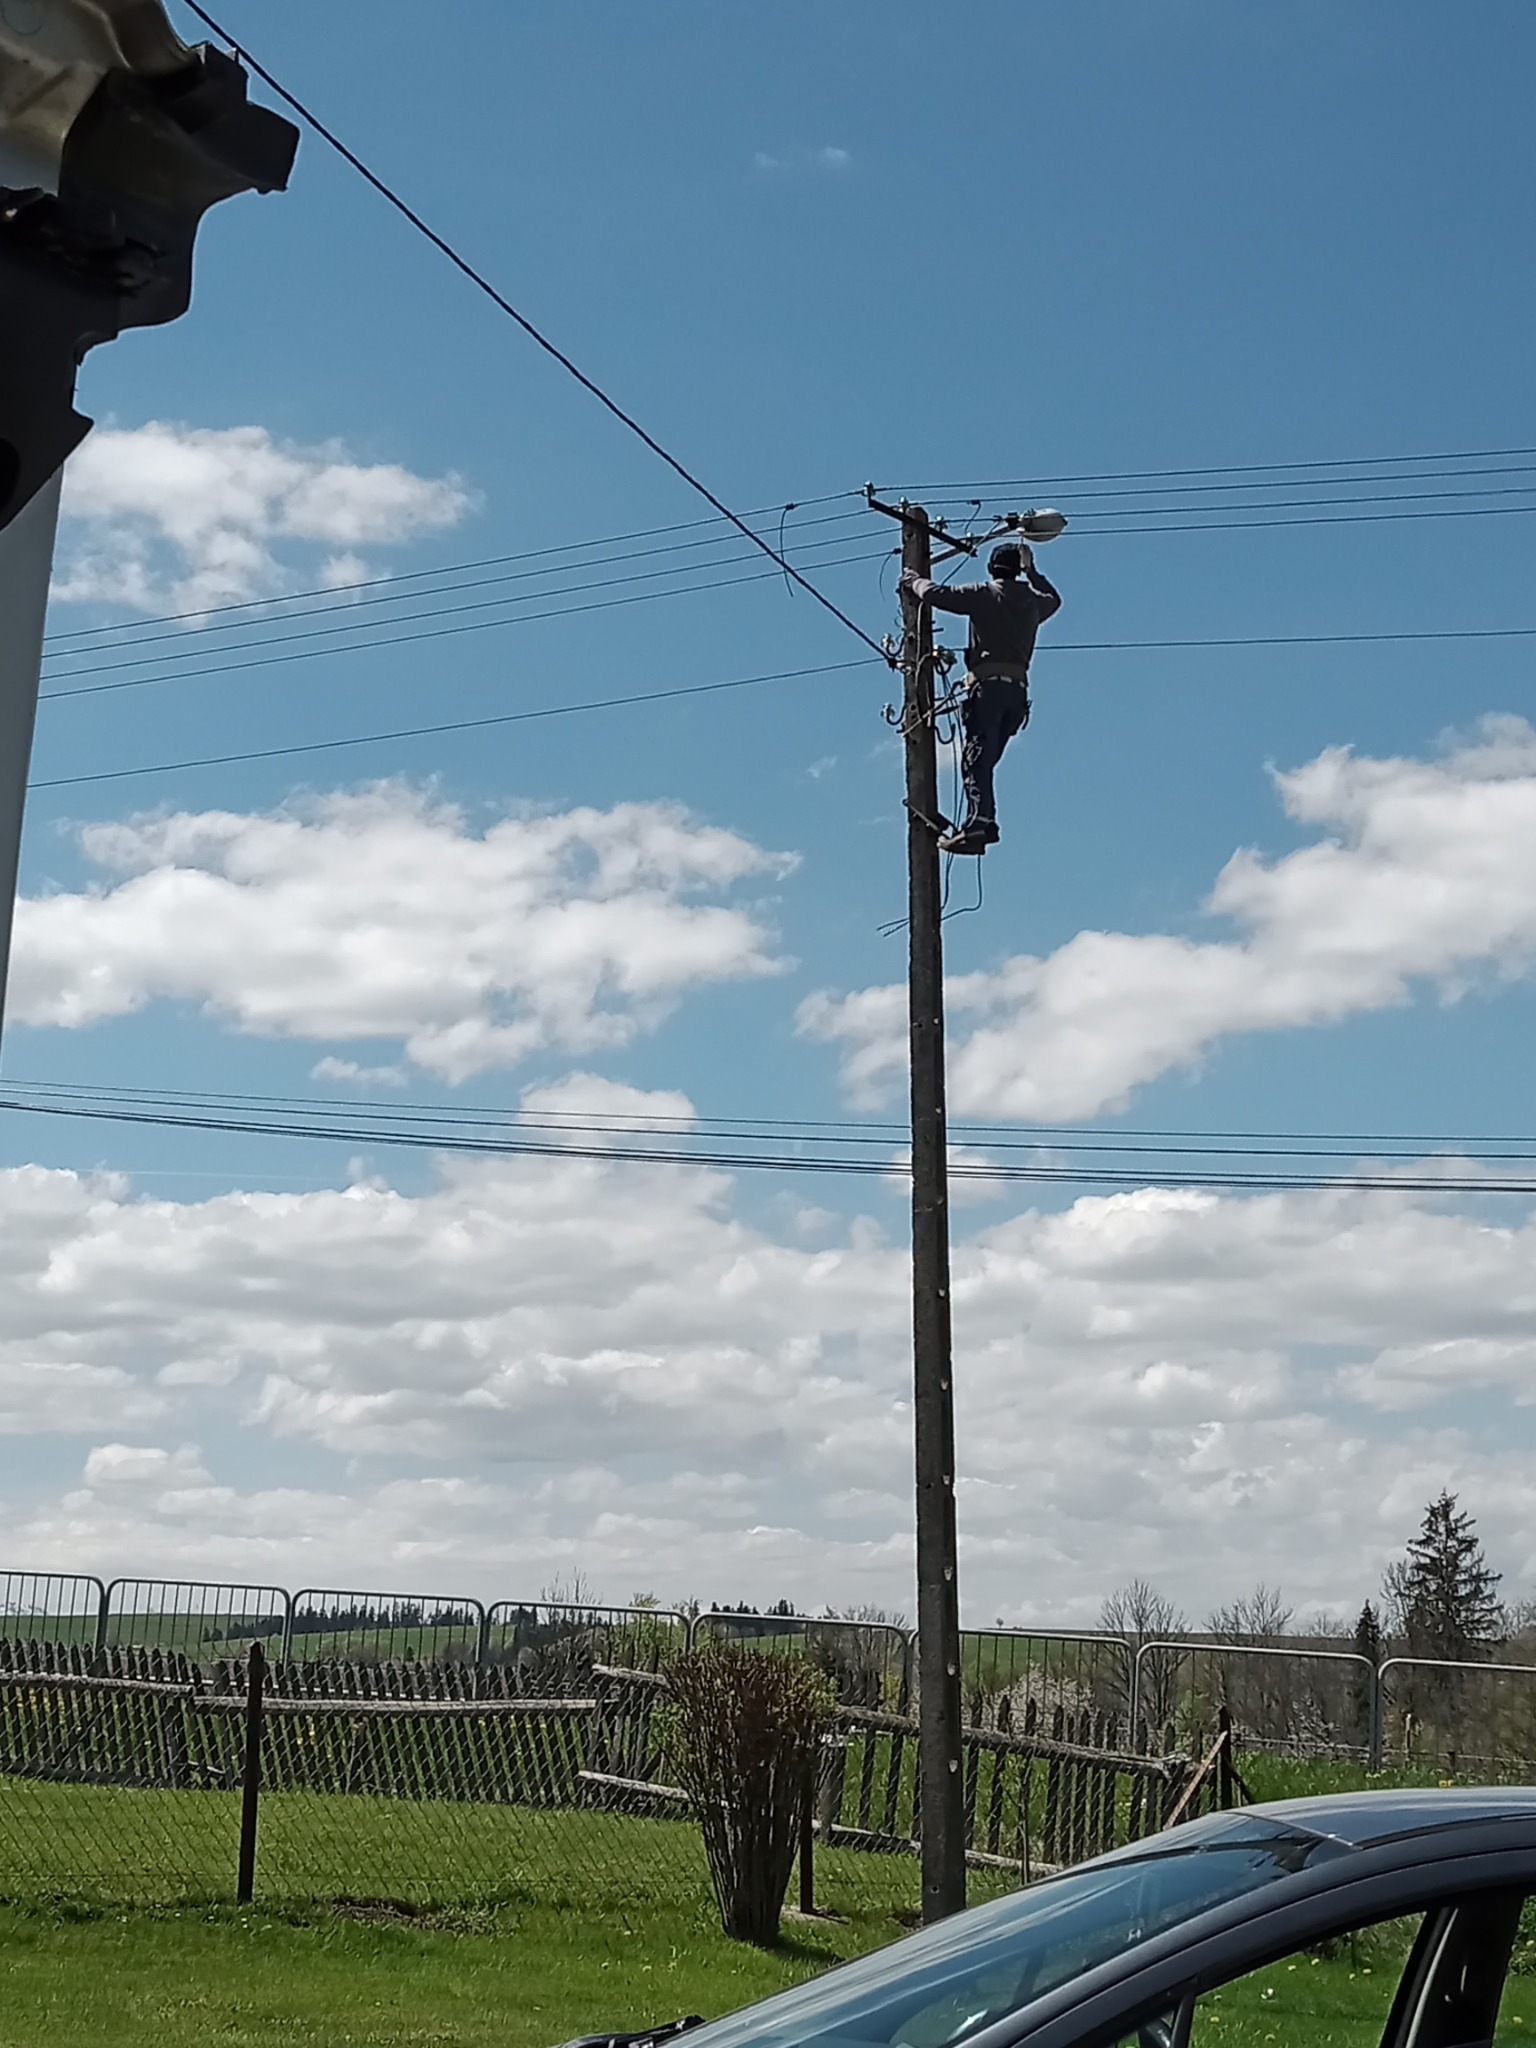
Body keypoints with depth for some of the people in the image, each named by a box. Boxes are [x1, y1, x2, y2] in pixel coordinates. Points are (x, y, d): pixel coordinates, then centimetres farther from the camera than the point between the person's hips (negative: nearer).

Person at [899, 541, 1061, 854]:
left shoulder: (984, 594, 2)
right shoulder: (1033, 602, 19)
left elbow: (935, 594, -2)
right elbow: (1053, 599, 44)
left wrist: (913, 580, 18)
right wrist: (1031, 571, 53)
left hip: (988, 685, -6)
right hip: (1017, 689, 6)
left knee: (976, 758, -16)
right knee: (985, 760, 11)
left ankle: (978, 822, -33)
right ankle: (984, 823, 1)